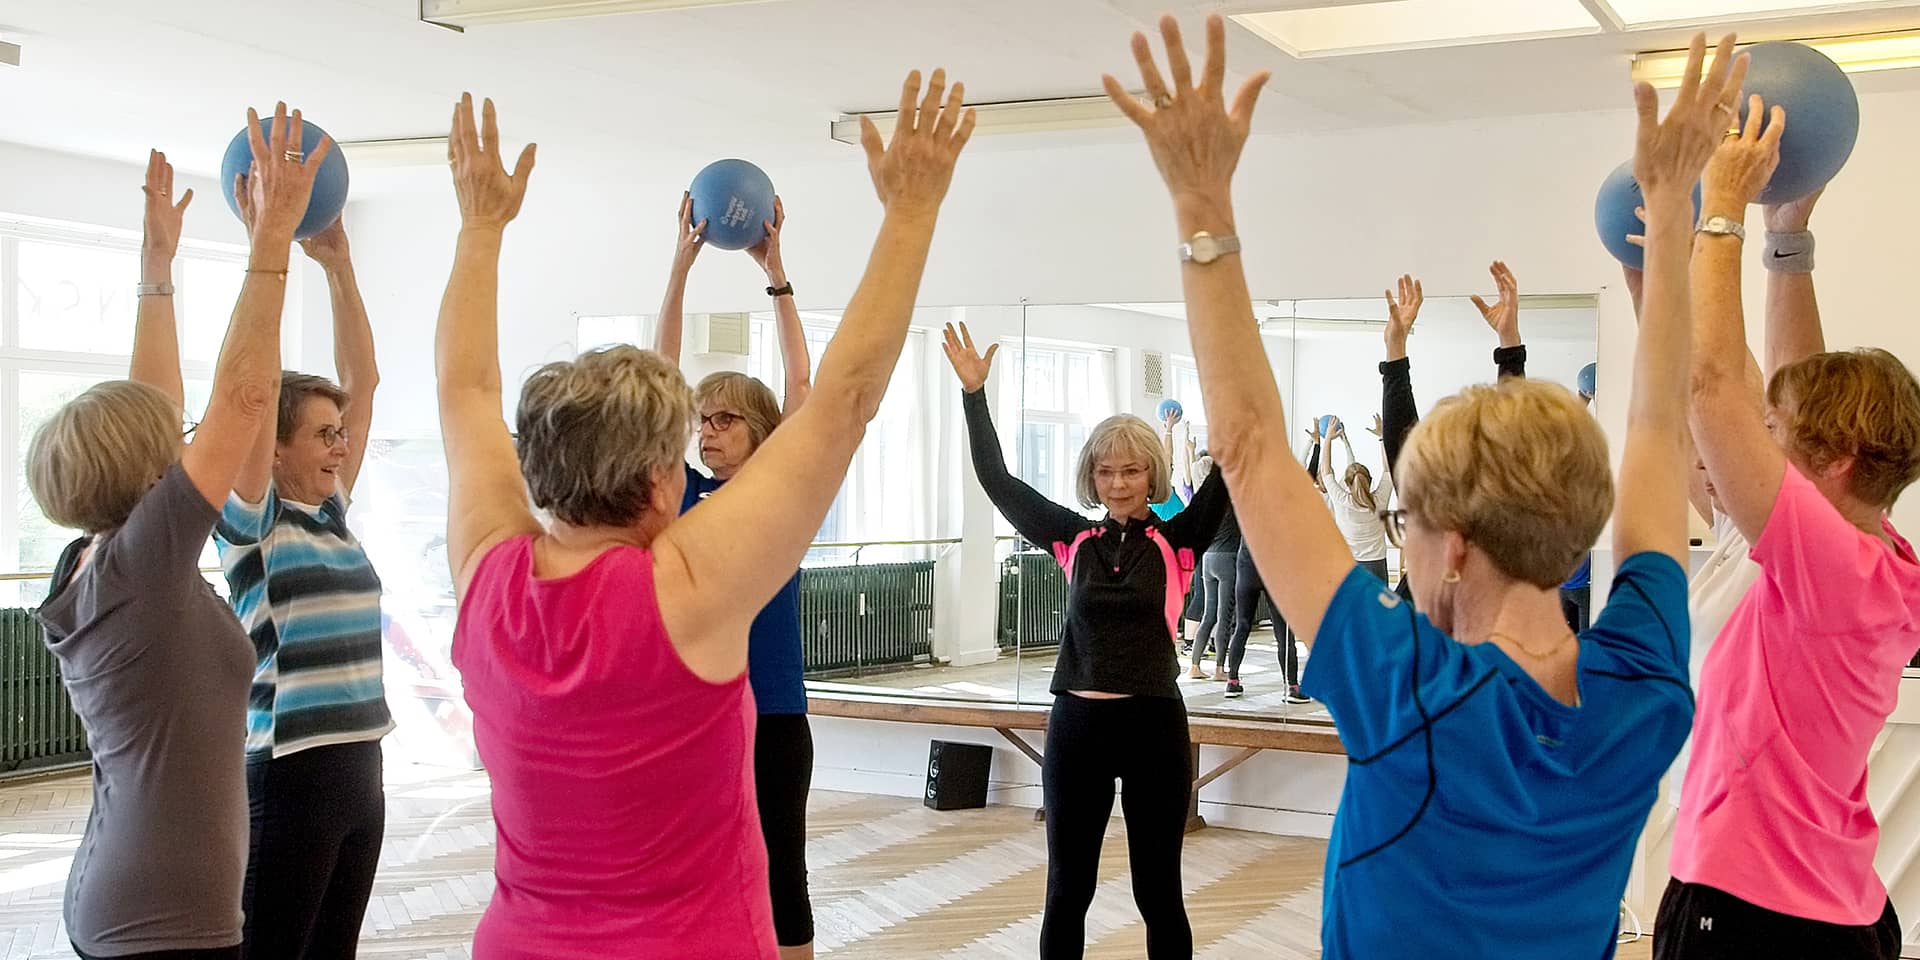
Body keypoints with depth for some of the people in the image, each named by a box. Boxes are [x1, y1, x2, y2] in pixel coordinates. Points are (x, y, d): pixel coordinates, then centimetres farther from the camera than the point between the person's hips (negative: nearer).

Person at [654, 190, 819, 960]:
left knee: (778, 873, 6)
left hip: (771, 714, -3)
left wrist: (774, 270, -8)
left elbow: (802, 383, -6)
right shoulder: (683, 495, 4)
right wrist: (681, 264, -5)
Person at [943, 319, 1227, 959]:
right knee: (1066, 892, 10)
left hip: (1154, 725, -2)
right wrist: (974, 393, -2)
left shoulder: (1177, 541, -2)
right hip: (1076, 725, 2)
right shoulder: (1074, 539, 4)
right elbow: (997, 479, 4)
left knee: (1158, 891, 8)